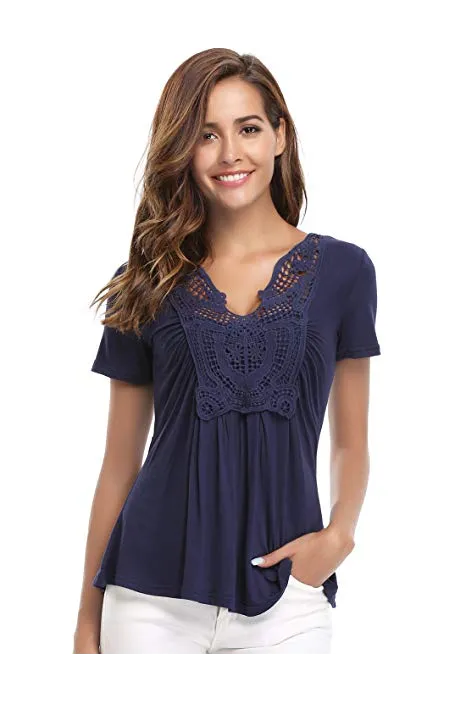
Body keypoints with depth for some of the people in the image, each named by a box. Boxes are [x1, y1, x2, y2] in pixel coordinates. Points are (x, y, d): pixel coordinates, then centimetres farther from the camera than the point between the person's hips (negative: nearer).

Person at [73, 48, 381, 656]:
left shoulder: (340, 270, 3)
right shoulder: (146, 283, 4)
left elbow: (350, 444, 10)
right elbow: (120, 463, 7)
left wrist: (338, 534, -9)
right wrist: (88, 618, 9)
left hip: (285, 602, 0)